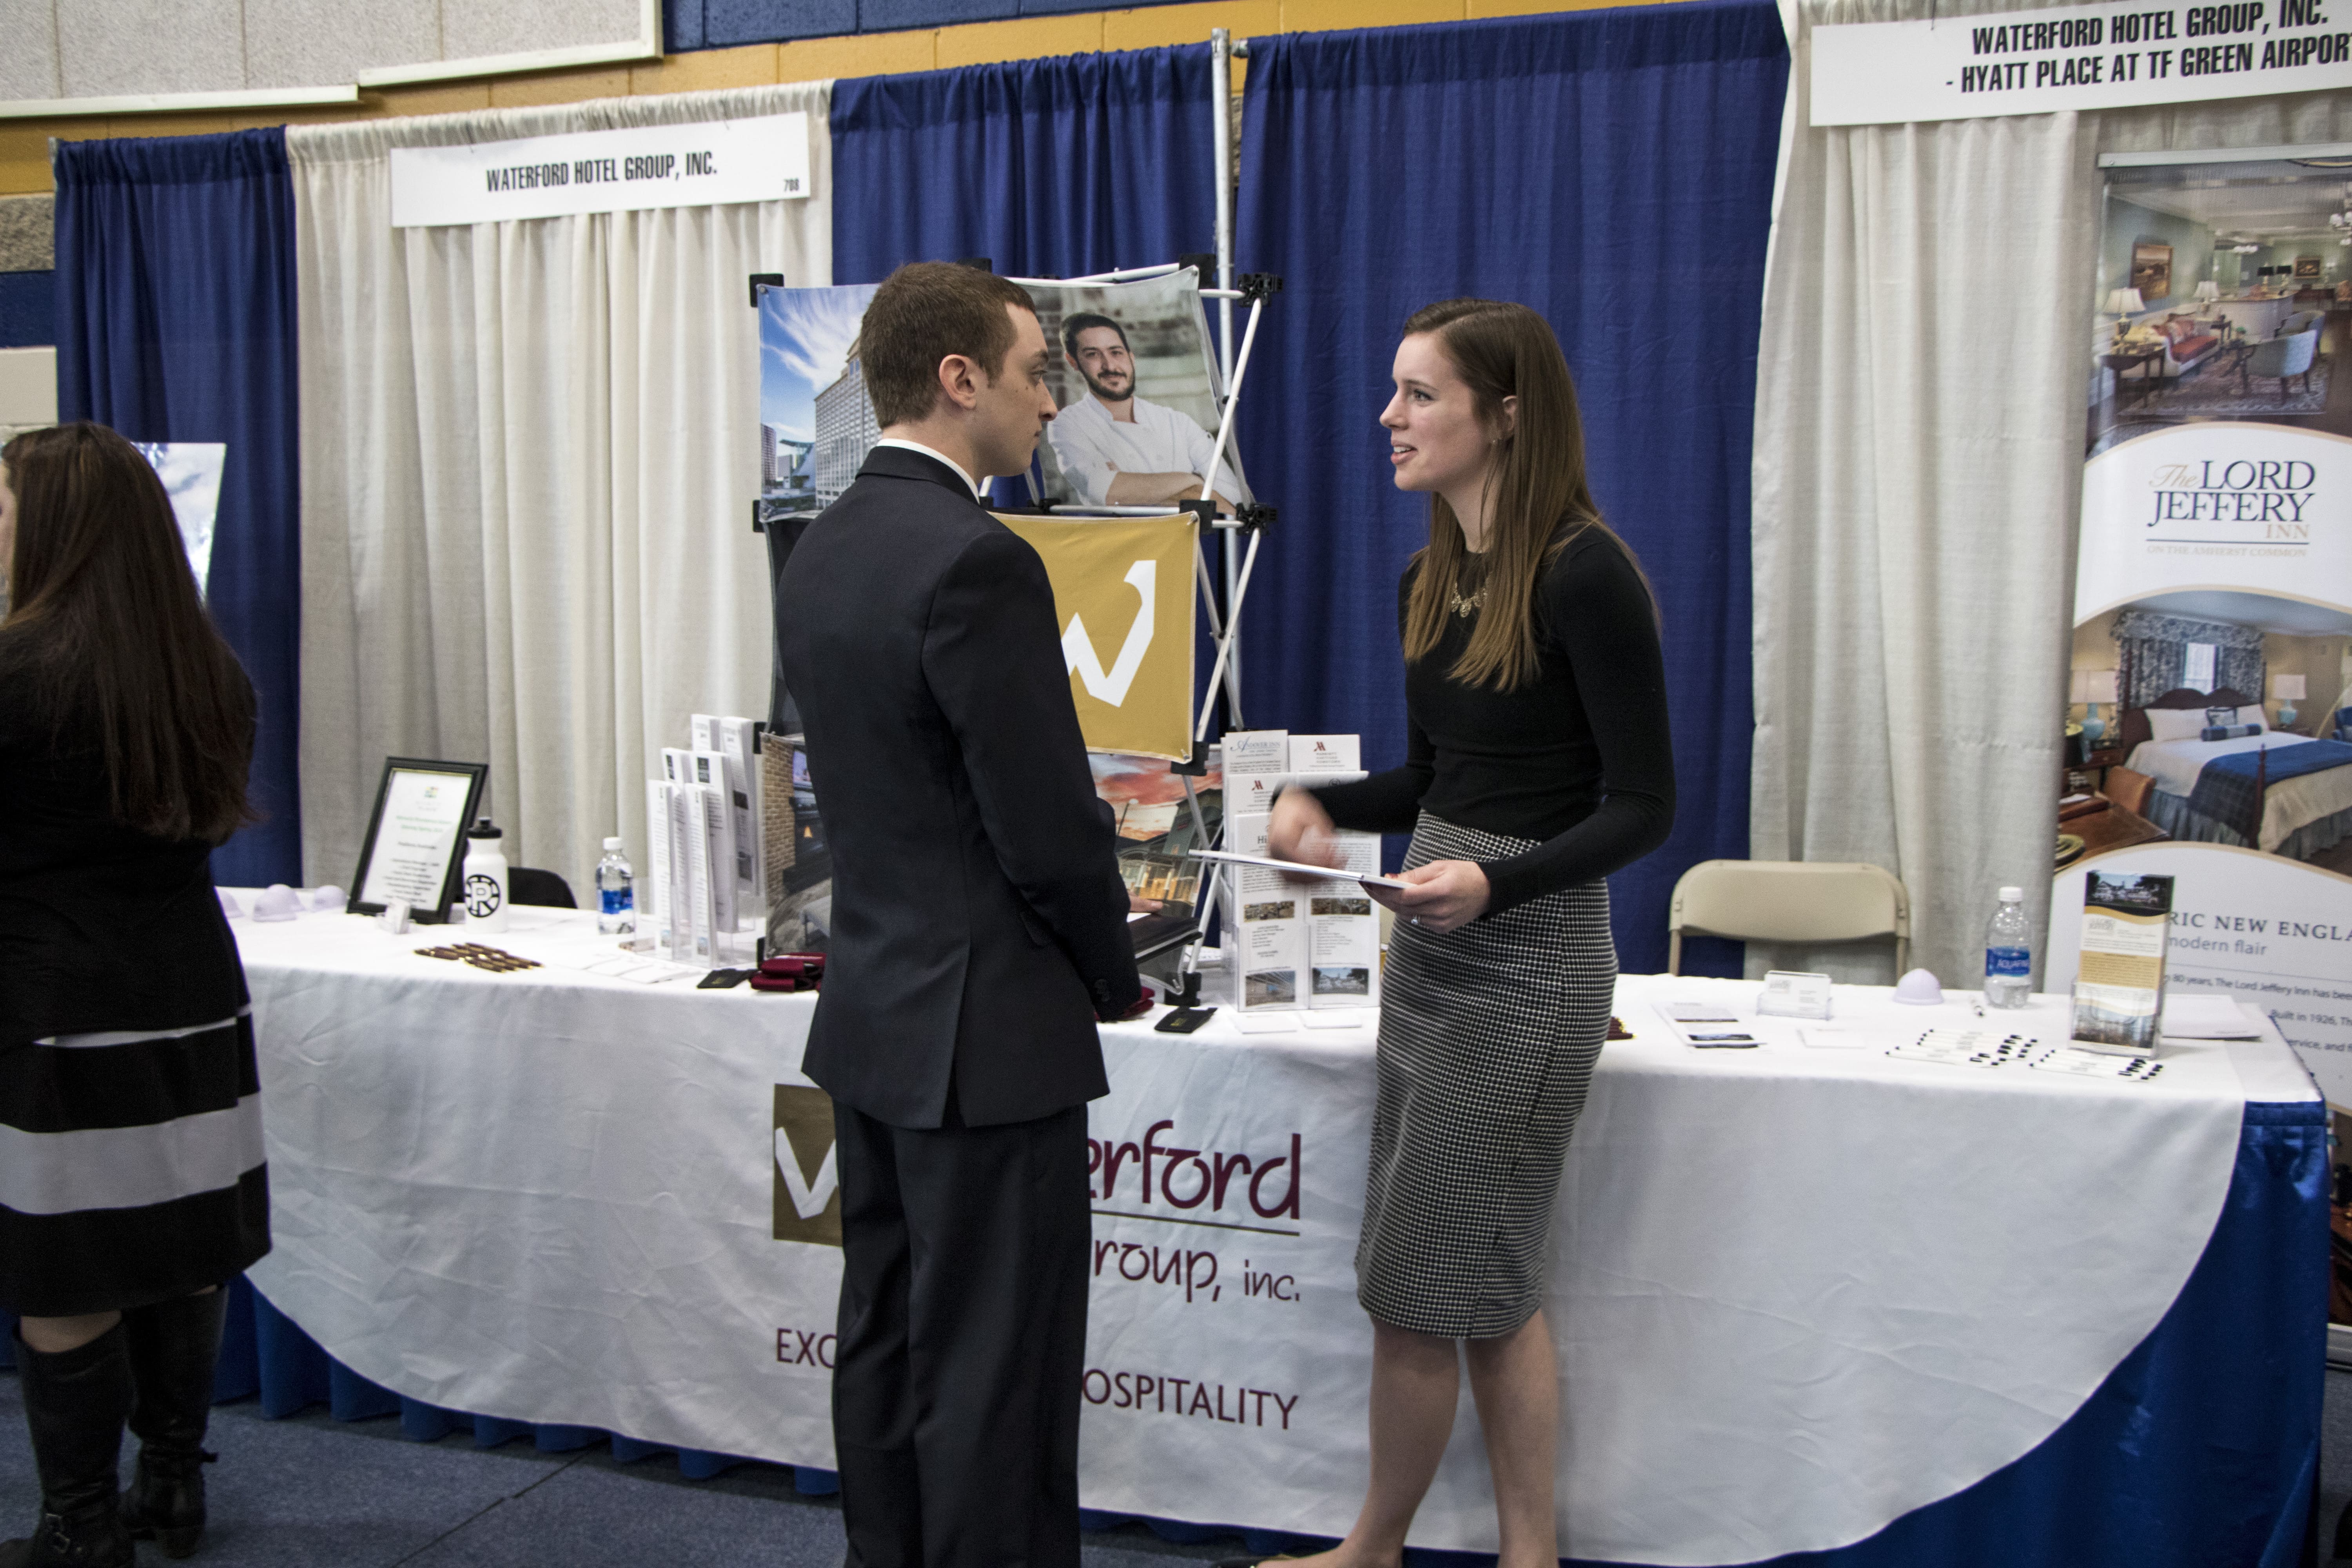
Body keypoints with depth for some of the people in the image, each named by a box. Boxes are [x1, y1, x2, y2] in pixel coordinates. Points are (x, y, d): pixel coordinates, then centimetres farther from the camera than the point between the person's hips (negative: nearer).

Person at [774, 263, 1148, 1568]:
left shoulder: (820, 551, 8)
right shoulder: (977, 561, -20)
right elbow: (1050, 825, -20)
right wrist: (1117, 975, -1)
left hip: (872, 1013, 9)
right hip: (988, 1031, -9)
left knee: (885, 1340, 18)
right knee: (994, 1372, 3)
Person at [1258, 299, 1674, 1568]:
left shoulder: (1585, 575, -17)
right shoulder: (1432, 579, 8)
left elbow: (1642, 806, -15)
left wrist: (1491, 883, -28)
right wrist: (1324, 805, -1)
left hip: (1526, 959, -8)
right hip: (1432, 945, 9)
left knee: (1417, 1287, 3)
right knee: (1487, 1287, 15)